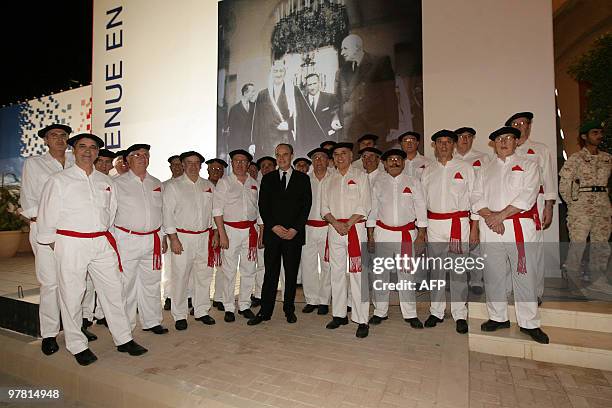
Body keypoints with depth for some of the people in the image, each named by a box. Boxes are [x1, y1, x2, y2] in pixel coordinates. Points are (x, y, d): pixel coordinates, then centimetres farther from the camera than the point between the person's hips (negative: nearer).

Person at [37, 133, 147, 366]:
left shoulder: (106, 182, 11)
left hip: (102, 243, 4)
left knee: (113, 291, 6)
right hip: (71, 244, -3)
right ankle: (77, 346, 22)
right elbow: (47, 217, 1)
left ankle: (123, 340, 18)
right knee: (72, 296, 5)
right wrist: (54, 245, 3)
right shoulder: (59, 181, 0)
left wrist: (104, 237, 14)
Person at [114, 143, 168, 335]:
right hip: (127, 240, -4)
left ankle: (151, 322, 24)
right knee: (126, 284, 2)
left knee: (151, 282, 11)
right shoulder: (118, 183, 0)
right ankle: (125, 325, 18)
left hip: (152, 240, 4)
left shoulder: (156, 183, 13)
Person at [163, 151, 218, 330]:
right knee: (180, 277, 0)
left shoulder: (209, 186, 11)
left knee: (204, 276, 10)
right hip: (182, 237, -4)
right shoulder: (173, 186, 0)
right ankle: (179, 316, 15)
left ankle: (201, 311, 25)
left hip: (205, 236, 4)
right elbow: (167, 213, -4)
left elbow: (215, 211, 15)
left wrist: (215, 234, 9)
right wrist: (173, 239, -10)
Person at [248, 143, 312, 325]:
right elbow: (263, 206, 5)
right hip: (272, 233, 1)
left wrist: (295, 229, -9)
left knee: (291, 273, 7)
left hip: (294, 234, 0)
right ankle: (265, 311, 13)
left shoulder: (303, 178, 7)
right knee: (270, 273, 3)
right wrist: (274, 227, -7)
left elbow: (306, 205, 1)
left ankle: (289, 310, 21)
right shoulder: (267, 178, 11)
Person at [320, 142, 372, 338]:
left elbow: (365, 206, -4)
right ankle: (339, 314, 19)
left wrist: (348, 224, -12)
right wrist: (336, 223, -8)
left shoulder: (360, 176, 6)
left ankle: (362, 320, -1)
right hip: (334, 229, 4)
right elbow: (324, 208, 9)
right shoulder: (328, 181, 16)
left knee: (357, 273, -7)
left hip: (355, 228, -4)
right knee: (337, 272, 7)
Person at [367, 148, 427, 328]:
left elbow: (420, 209, 4)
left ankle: (410, 314, 15)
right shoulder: (378, 183, 9)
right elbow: (373, 209, 9)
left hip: (406, 234, -1)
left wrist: (421, 234, -2)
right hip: (383, 232, 1)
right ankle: (380, 312, 19)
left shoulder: (413, 182, 6)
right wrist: (370, 234, 6)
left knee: (406, 273, 1)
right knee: (380, 273, 5)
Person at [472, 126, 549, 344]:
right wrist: (489, 216, -9)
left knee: (524, 275, -1)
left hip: (519, 226, -2)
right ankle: (498, 318, 20)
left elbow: (527, 196, -7)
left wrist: (500, 215, -13)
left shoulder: (528, 165, 8)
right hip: (489, 228, 3)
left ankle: (529, 324, 12)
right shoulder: (485, 169, 18)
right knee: (493, 275, 7)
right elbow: (476, 197, 8)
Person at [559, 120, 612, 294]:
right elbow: (564, 185, -7)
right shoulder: (576, 158, -5)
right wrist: (572, 203, -2)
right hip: (581, 207, -6)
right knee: (578, 243, -5)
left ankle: (598, 280, 22)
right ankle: (572, 280, 8)